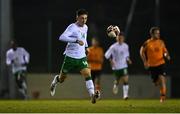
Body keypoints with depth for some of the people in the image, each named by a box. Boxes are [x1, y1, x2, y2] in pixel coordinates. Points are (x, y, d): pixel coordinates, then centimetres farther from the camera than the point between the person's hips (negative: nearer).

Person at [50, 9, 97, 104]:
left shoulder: (85, 27, 7)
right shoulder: (72, 27, -16)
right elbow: (62, 37, -33)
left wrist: (86, 46, 17)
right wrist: (76, 40, -40)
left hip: (82, 57, 4)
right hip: (70, 57, -4)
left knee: (87, 74, -18)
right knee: (62, 78, 11)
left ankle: (92, 95, -25)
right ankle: (55, 81, 46)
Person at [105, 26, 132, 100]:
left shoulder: (126, 46, 3)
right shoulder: (113, 47, -9)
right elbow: (107, 55, -5)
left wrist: (128, 60, 0)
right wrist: (111, 61, -17)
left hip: (124, 66, 2)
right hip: (116, 67, -2)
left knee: (126, 79, -14)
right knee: (118, 81, 9)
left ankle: (125, 95, -14)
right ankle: (115, 85, 46)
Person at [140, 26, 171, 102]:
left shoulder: (161, 42, 1)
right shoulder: (147, 43, -6)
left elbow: (165, 51, 13)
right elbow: (142, 52, 6)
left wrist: (167, 56, -10)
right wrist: (145, 62, -2)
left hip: (161, 64, 0)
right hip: (152, 65, 0)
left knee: (162, 79, -17)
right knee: (156, 82, 7)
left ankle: (163, 96, -12)